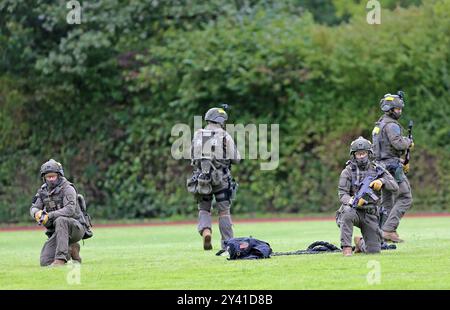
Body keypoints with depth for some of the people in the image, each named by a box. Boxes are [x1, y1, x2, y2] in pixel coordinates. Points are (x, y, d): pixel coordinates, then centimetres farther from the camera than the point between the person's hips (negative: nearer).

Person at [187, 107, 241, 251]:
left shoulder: (197, 135, 6)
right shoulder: (225, 136, -4)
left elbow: (192, 156, 12)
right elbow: (236, 158, -2)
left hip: (201, 177, 2)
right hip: (220, 178, -2)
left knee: (204, 209, 13)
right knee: (224, 211, 8)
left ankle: (205, 231, -15)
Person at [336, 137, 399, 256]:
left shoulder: (377, 169, 4)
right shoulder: (348, 172, -4)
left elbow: (395, 187, -1)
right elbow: (342, 194, -12)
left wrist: (381, 181, -22)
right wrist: (353, 201, -34)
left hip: (370, 215, 3)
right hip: (354, 210, -3)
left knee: (374, 250, -3)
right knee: (348, 212, -40)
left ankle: (360, 242, 34)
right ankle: (346, 247, -30)